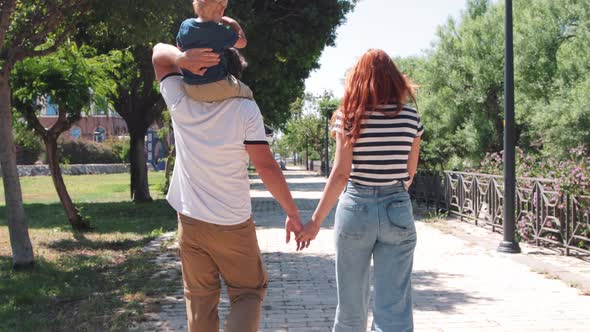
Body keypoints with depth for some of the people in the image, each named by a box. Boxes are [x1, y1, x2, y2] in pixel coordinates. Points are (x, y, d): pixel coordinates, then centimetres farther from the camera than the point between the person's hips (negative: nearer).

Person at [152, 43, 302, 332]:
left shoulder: (181, 102, -4)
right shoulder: (245, 109, -14)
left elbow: (159, 52, 9)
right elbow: (266, 167, -16)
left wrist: (183, 59, -14)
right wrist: (293, 214, -7)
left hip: (190, 221, 3)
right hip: (234, 224, -3)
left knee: (200, 299, 13)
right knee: (248, 293, 10)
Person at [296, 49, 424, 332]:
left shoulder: (349, 117, -6)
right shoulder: (411, 118, 1)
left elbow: (341, 174, -11)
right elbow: (410, 173, 9)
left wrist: (315, 221, -7)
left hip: (356, 208, -1)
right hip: (398, 211, 1)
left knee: (352, 301, 15)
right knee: (394, 309, 1)